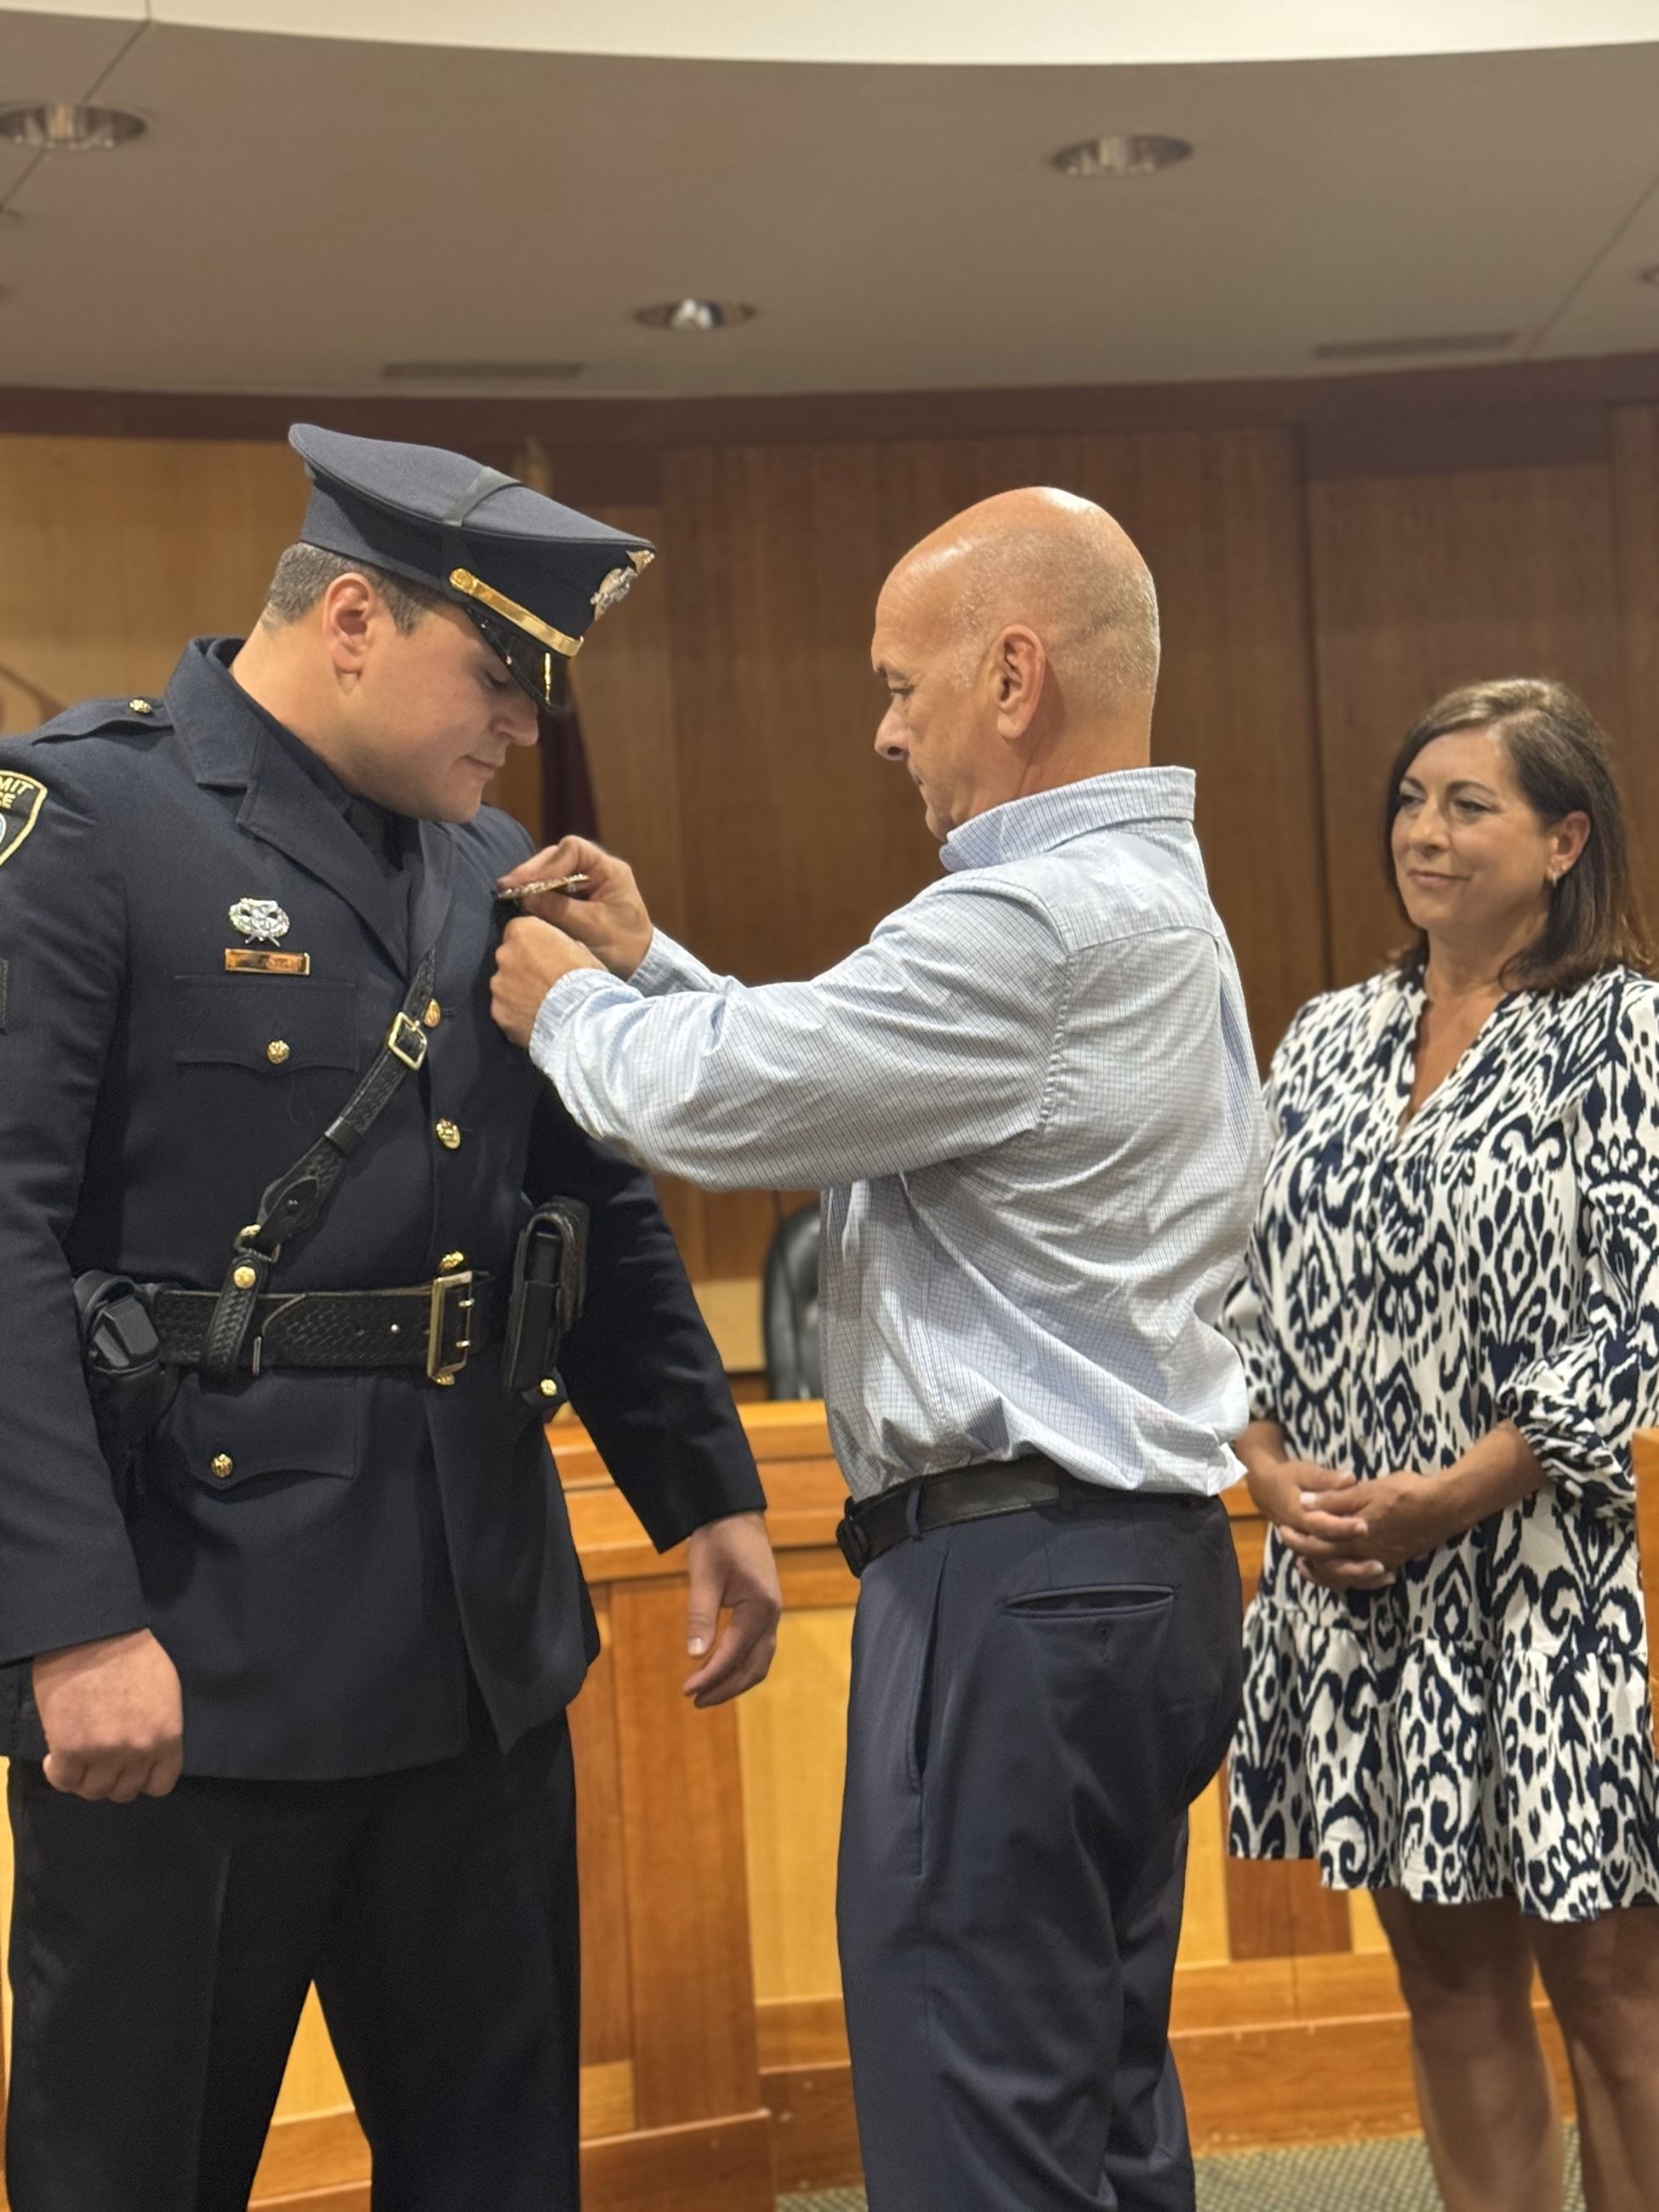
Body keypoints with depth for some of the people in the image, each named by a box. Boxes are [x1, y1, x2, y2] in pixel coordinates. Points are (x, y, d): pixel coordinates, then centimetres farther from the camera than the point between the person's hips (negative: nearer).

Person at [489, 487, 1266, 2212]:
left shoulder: (1046, 924, -18)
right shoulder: (1148, 901, 17)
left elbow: (720, 1099, -16)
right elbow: (829, 1080, 19)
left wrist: (568, 1007, 3)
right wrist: (650, 966, 15)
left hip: (1010, 1584, -11)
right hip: (1131, 1564, 11)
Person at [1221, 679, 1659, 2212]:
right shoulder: (1331, 1037, 10)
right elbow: (1252, 1279, 11)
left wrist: (1447, 1497, -16)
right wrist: (1271, 1467, -5)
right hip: (1346, 1571, 5)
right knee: (1445, 1970, 13)